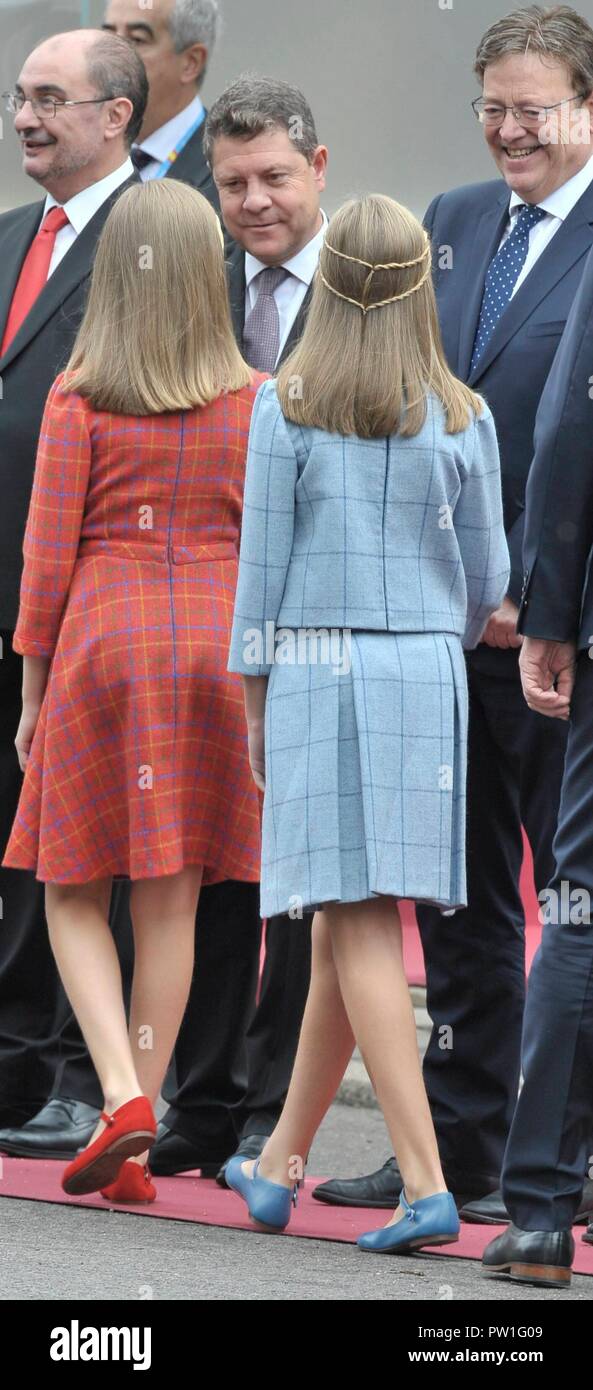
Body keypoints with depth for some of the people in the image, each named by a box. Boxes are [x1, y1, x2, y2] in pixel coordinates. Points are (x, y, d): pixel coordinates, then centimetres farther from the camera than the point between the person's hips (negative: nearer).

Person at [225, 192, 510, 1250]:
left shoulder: (286, 409, -4)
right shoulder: (461, 420, 3)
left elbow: (263, 566, -2)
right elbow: (486, 580, 8)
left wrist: (256, 705, 8)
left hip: (316, 670, -3)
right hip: (427, 678, 3)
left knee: (360, 924, -5)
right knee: (346, 925, 12)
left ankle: (425, 1184, -15)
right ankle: (281, 1164, 23)